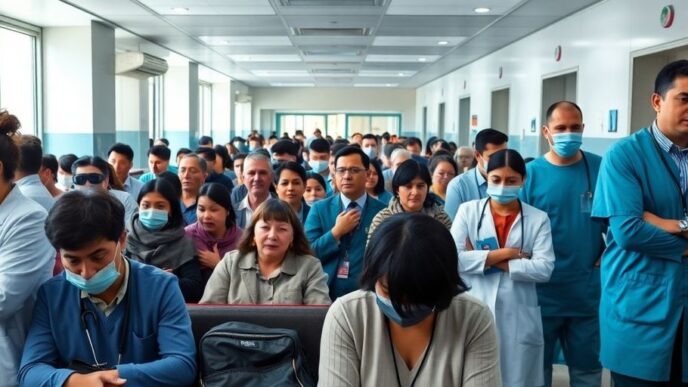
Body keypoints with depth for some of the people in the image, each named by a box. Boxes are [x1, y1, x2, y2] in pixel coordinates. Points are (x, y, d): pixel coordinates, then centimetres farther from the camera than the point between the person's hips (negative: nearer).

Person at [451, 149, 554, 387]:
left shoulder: (538, 219, 3)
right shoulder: (468, 211, 3)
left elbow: (544, 269, -9)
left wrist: (486, 259, -10)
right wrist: (503, 253, -12)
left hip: (519, 319, 0)